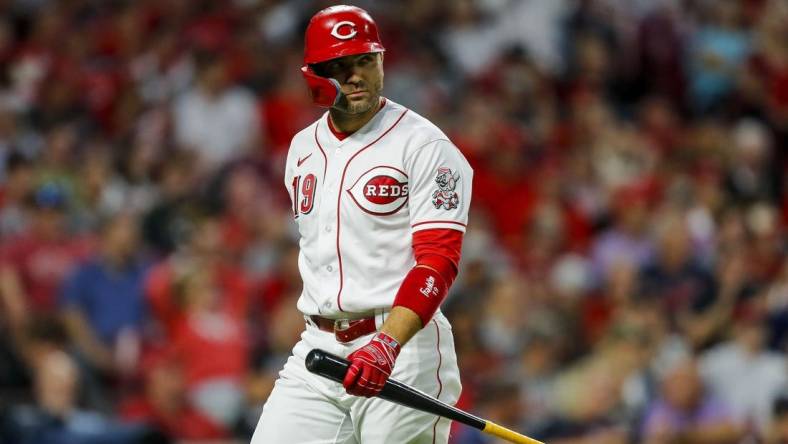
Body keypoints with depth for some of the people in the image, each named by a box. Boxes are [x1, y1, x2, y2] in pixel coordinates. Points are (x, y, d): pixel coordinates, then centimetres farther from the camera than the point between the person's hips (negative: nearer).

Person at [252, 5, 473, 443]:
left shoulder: (424, 146, -8)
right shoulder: (303, 149, 14)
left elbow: (438, 261, -17)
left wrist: (387, 344, -28)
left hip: (404, 350, -6)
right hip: (318, 352, 6)